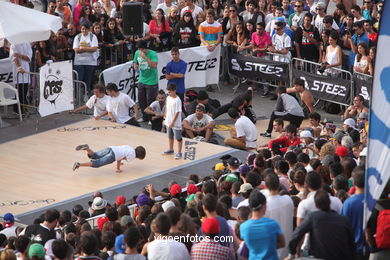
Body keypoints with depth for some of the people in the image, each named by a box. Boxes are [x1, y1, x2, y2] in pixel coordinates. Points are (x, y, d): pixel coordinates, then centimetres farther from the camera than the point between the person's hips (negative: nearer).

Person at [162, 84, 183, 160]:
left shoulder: (177, 100, -22)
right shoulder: (168, 98, 3)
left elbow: (177, 112, -22)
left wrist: (173, 122, -22)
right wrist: (165, 114, 12)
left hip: (176, 123, -8)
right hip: (168, 122, 8)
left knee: (178, 138, 2)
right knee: (170, 136, 23)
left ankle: (179, 153, 7)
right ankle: (170, 149, 38)